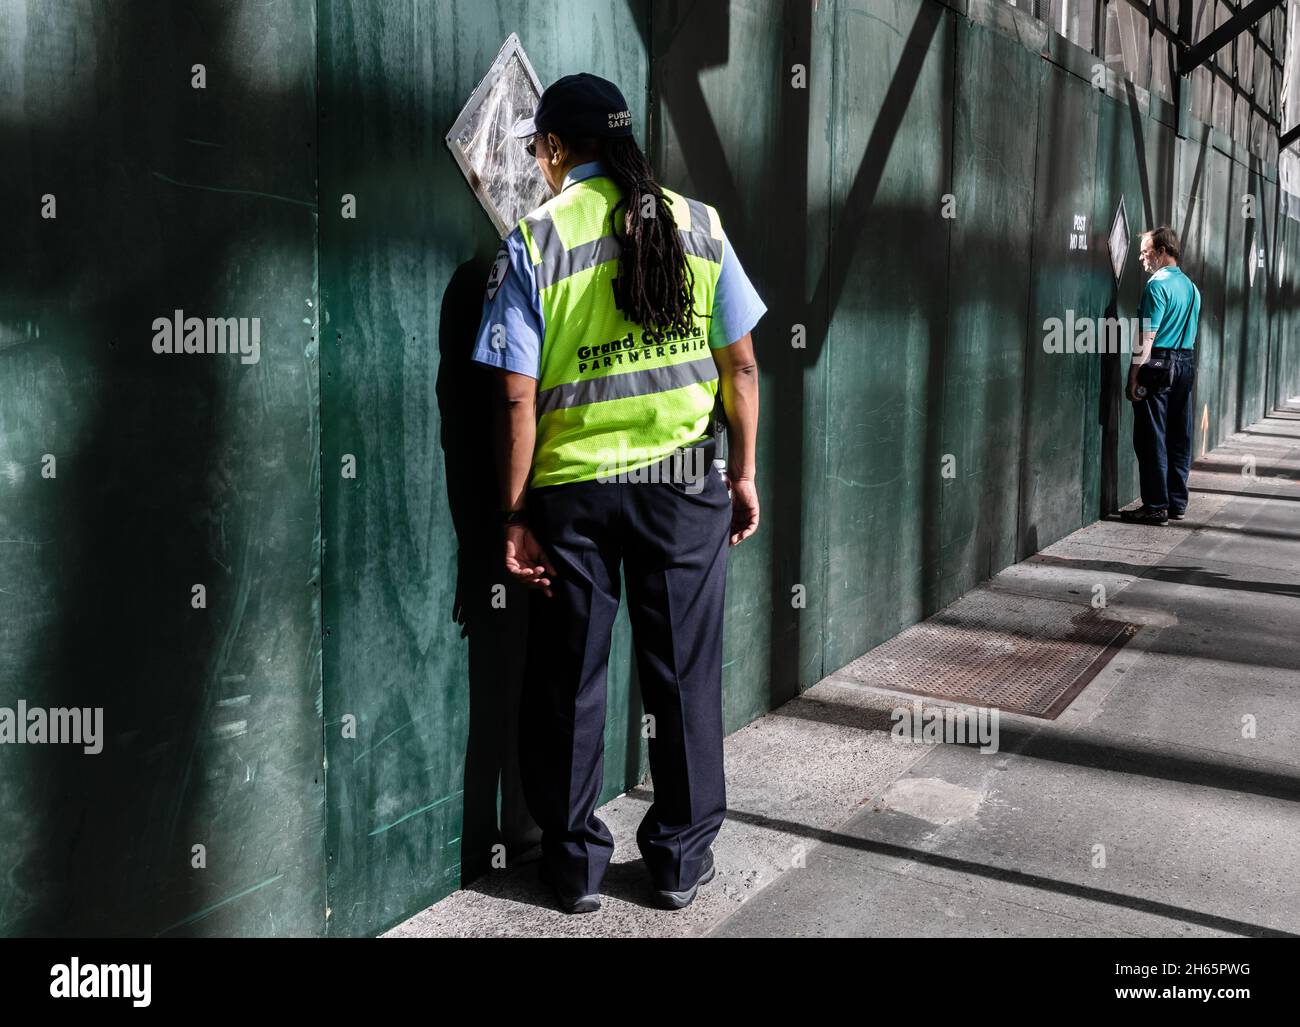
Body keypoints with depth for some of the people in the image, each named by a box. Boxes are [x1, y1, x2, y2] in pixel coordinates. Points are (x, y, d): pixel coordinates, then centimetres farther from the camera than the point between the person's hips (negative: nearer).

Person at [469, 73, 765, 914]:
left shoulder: (534, 242, -6)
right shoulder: (698, 224, 1)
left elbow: (519, 397, -9)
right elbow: (741, 365, 1)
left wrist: (515, 515, -3)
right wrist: (744, 473, 10)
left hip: (572, 491, -1)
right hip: (683, 484, 2)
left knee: (569, 682, 12)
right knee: (684, 674, 12)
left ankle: (576, 862, 23)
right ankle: (682, 858, 24)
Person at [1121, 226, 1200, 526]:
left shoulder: (1158, 285, -11)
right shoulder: (1191, 287, 14)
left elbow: (1147, 336, -16)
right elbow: (1190, 332, 18)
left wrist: (1134, 377, -14)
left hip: (1159, 366, -8)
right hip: (1186, 365, 8)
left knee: (1152, 439, -4)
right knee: (1179, 437, 10)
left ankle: (1157, 506, -3)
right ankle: (1177, 503, 15)